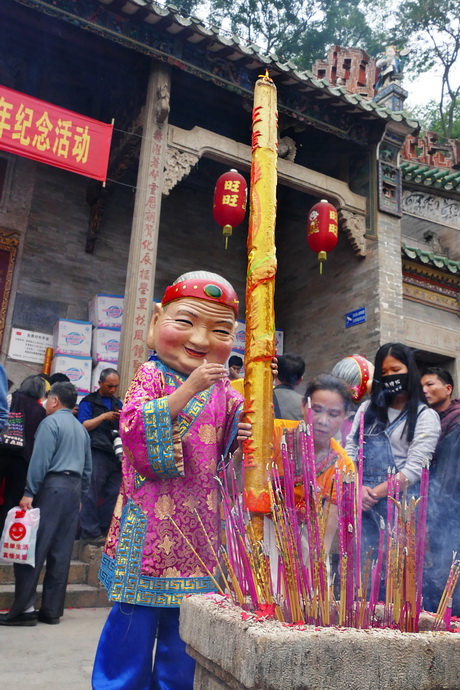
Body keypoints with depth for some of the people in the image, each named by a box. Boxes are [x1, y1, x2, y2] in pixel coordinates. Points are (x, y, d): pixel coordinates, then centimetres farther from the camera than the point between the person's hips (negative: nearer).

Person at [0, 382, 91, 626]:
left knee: (33, 548, -3)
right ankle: (51, 610, 11)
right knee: (61, 552, 7)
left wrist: (29, 492, -13)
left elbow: (40, 460, -14)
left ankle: (23, 609, -3)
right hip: (74, 487, 7)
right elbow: (88, 467, 18)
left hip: (53, 485, -7)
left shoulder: (50, 422, -4)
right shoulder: (81, 429, 18)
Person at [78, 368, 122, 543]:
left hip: (115, 454, 5)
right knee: (92, 494, -4)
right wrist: (104, 416, -12)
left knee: (113, 494, 4)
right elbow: (83, 425, -5)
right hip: (97, 453, -5)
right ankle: (91, 531, 4)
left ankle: (104, 530, 13)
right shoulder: (89, 401, 5)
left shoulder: (118, 403, 21)